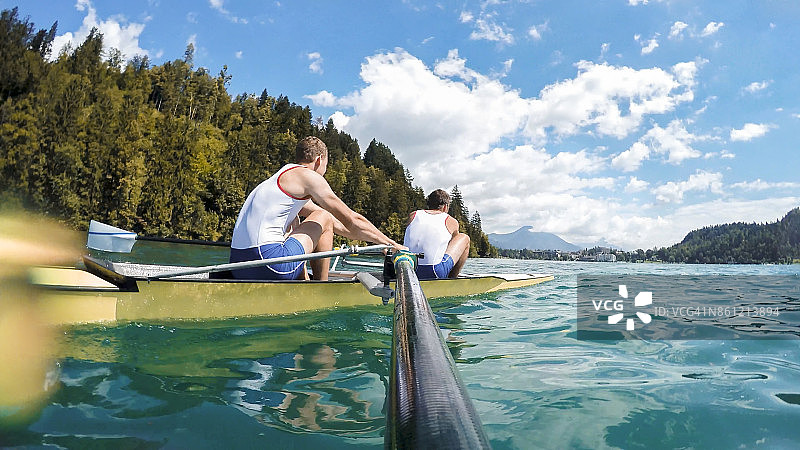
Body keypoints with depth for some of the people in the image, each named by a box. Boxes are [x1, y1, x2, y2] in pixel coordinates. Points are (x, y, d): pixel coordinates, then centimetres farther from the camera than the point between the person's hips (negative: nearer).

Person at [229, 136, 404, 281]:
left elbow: (337, 224, 31)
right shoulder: (307, 175, -1)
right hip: (268, 266, -9)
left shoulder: (281, 177, 27)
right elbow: (352, 221, -1)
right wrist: (391, 243, 11)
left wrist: (377, 240, 33)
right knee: (323, 218, 6)